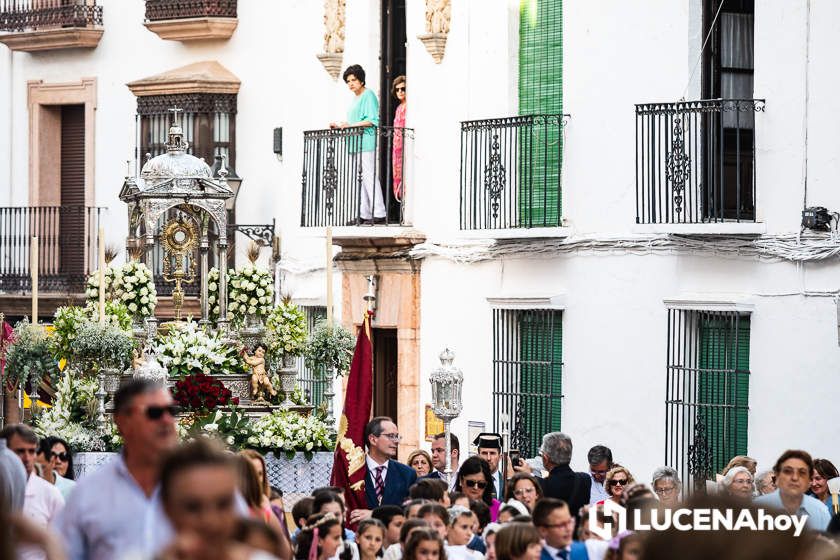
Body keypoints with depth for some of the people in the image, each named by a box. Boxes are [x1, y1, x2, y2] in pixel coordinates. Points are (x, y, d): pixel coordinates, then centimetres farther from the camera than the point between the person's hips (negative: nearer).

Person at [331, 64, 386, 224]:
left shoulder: (368, 95, -6)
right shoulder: (356, 98, 24)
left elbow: (372, 120, -15)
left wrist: (351, 125, -19)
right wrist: (340, 126, 17)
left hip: (366, 142, -10)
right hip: (356, 143, 10)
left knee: (369, 176, -14)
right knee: (360, 178, 8)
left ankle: (379, 214, -16)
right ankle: (364, 214, 8)